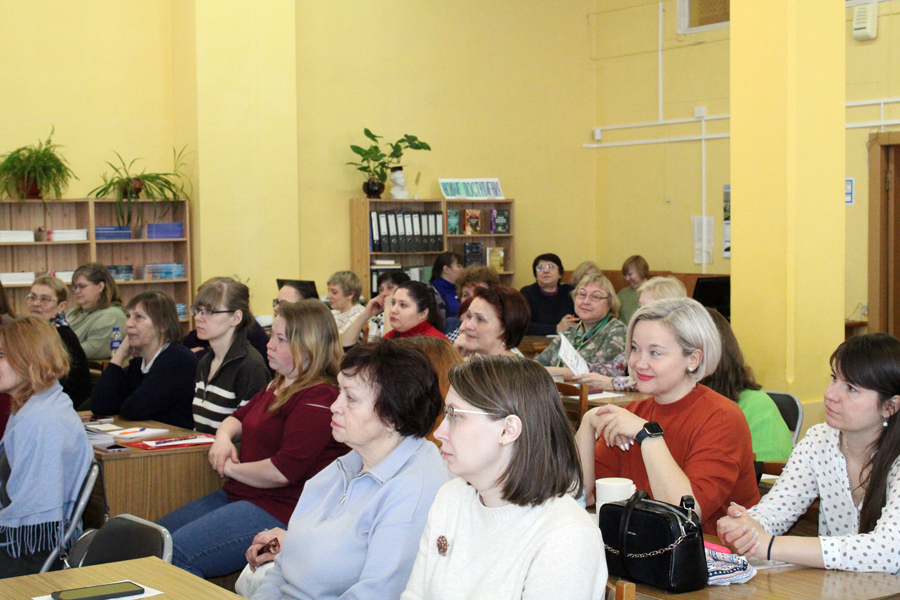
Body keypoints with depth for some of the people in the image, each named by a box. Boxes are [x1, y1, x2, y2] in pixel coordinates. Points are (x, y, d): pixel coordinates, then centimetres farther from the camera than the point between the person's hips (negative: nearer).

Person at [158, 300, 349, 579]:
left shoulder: (318, 399, -17)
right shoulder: (278, 387, 17)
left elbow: (284, 471, -25)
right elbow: (239, 417, 32)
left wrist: (230, 468, -9)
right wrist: (223, 437, 6)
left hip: (278, 511, -11)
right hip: (238, 495, 11)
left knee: (176, 554, -23)